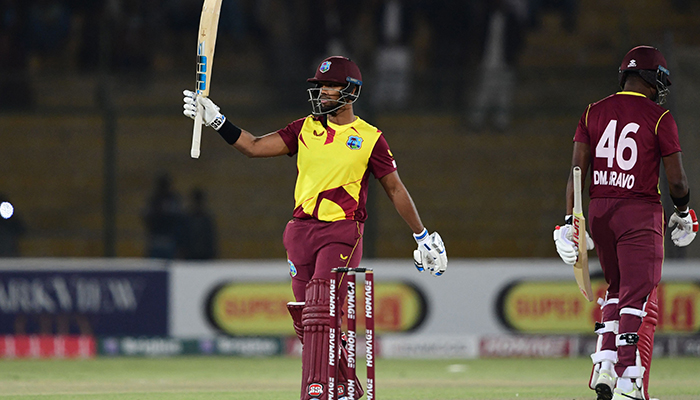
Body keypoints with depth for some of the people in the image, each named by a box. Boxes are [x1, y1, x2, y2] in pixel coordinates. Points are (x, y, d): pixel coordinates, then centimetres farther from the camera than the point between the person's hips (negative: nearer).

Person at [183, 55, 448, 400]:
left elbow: (395, 189, 9)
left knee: (320, 312, -19)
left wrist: (423, 236, 9)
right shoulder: (305, 129, 12)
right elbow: (254, 147, 5)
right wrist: (214, 119, -5)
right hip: (301, 230, 5)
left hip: (342, 232, -5)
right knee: (305, 318, 6)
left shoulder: (369, 138, 2)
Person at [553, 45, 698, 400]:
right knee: (639, 300, -4)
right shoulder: (659, 117, -6)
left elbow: (577, 171, 0)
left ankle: (604, 368, 12)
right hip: (641, 212, -5)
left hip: (599, 210, 5)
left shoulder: (594, 112, 6)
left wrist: (570, 220, 0)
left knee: (616, 290, 22)